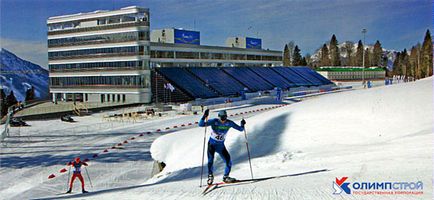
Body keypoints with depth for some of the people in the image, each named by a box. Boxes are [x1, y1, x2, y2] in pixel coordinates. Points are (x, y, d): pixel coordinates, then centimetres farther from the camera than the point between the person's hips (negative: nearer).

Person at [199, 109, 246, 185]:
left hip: (221, 145, 3)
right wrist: (204, 117, -39)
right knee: (210, 160, -19)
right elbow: (201, 124, -23)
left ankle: (225, 177, 20)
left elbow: (240, 129, -3)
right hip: (212, 144, -3)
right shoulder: (214, 121, -17)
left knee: (229, 162, -2)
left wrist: (242, 125, -25)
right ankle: (210, 176, 4)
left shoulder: (229, 123, -9)